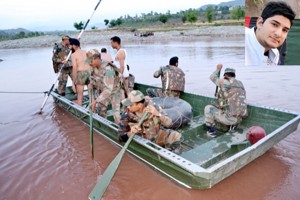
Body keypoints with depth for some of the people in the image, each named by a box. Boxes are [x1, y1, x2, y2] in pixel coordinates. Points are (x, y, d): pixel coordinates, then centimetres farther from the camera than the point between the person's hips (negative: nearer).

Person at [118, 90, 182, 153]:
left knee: (176, 136, -23)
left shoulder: (152, 107, -23)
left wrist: (158, 114, -40)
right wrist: (131, 133, -40)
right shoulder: (126, 114, -23)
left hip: (157, 135, 0)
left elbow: (169, 123, -23)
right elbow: (121, 137, -18)